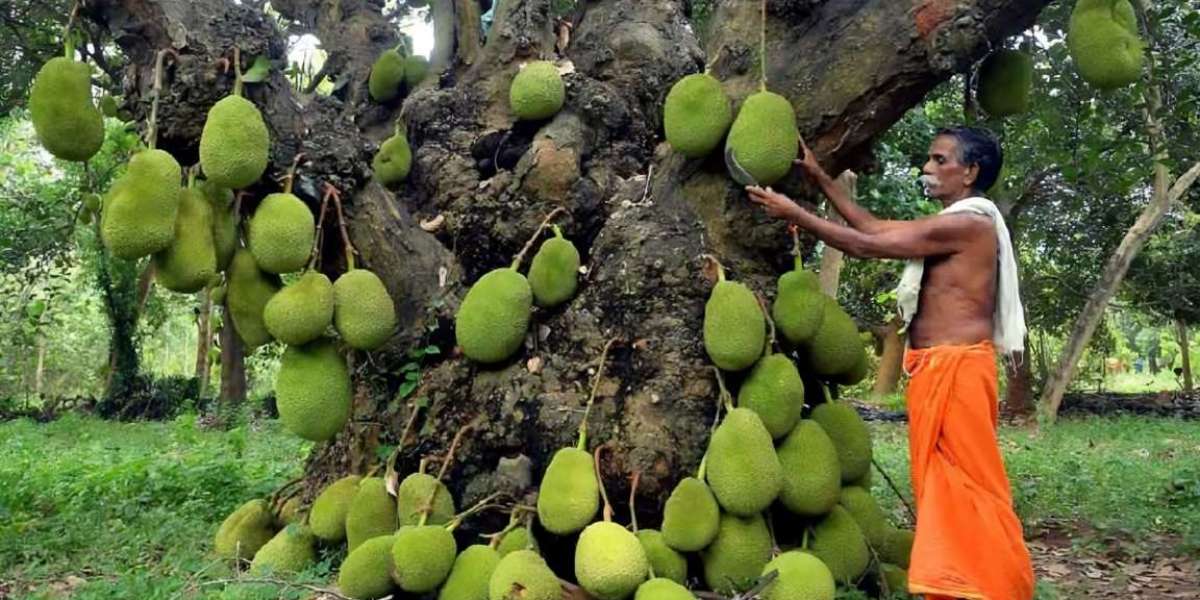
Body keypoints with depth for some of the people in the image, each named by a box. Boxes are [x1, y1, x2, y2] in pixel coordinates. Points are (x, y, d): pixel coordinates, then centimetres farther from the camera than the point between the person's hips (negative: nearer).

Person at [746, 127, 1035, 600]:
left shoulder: (968, 223, -13)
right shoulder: (954, 224, 18)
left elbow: (866, 246, -14)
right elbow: (874, 226, 20)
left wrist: (795, 214, -8)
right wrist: (819, 177, 17)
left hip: (955, 369, -10)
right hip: (937, 370, 10)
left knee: (966, 487, -4)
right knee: (946, 487, 14)